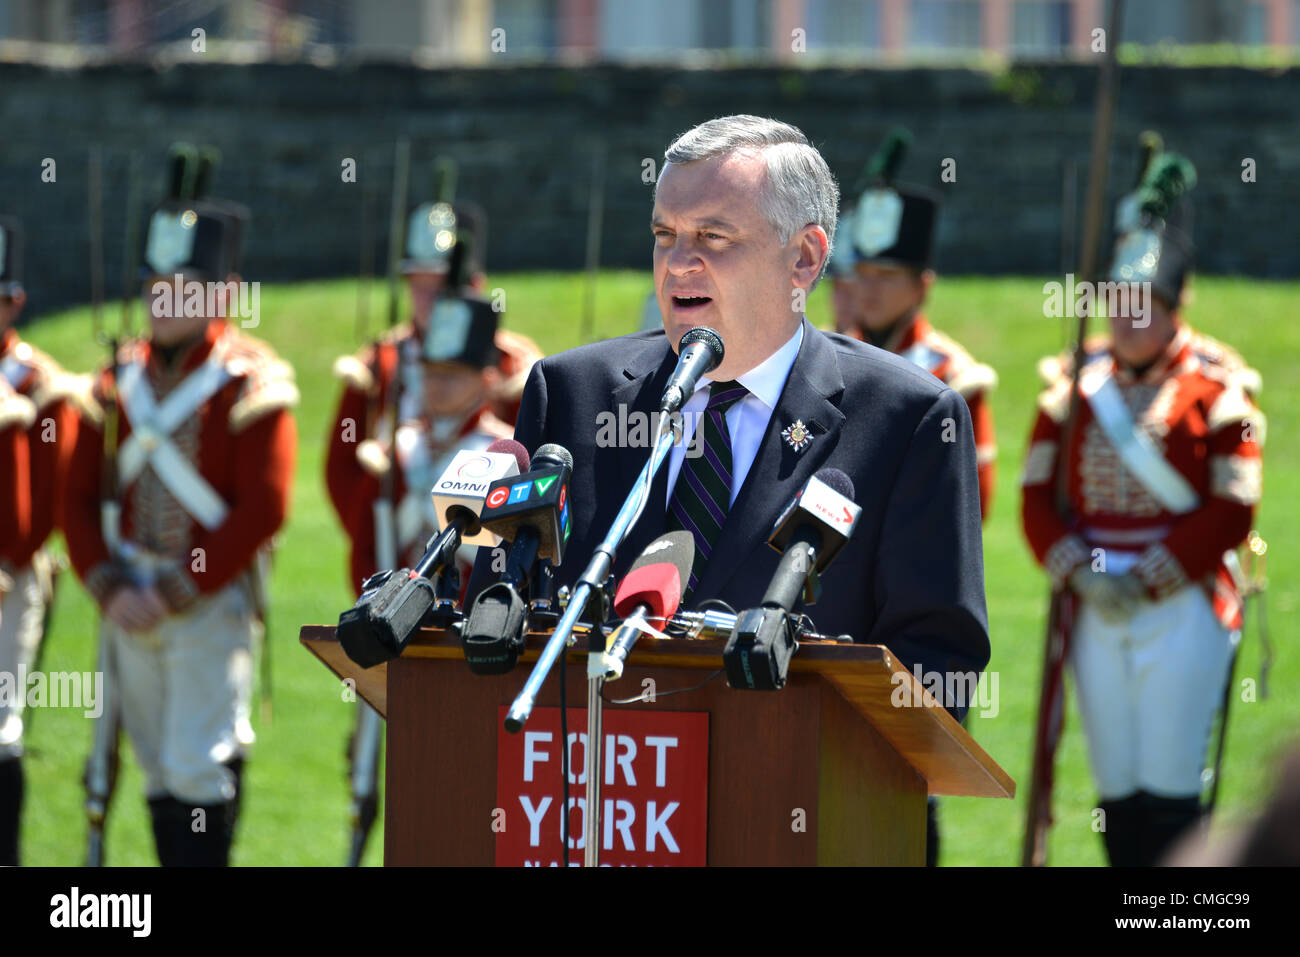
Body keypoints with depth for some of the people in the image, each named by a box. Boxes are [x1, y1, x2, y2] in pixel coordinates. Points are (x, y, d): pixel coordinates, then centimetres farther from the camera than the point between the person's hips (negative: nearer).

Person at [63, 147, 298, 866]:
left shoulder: (252, 383, -8)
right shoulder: (121, 379, 9)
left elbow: (264, 507, -14)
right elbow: (81, 496, 9)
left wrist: (177, 591, -15)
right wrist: (112, 588, -6)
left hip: (212, 609, -6)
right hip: (132, 610, 6)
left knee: (196, 773, -10)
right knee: (160, 776, 9)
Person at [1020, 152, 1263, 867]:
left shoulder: (1216, 389, -3)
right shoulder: (1076, 385, 9)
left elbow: (1230, 512, -8)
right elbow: (1038, 496, 6)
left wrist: (1145, 584, -12)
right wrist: (1081, 576, -9)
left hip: (1183, 612, -4)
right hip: (1096, 617, 4)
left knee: (1169, 794, -8)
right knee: (1117, 799, 6)